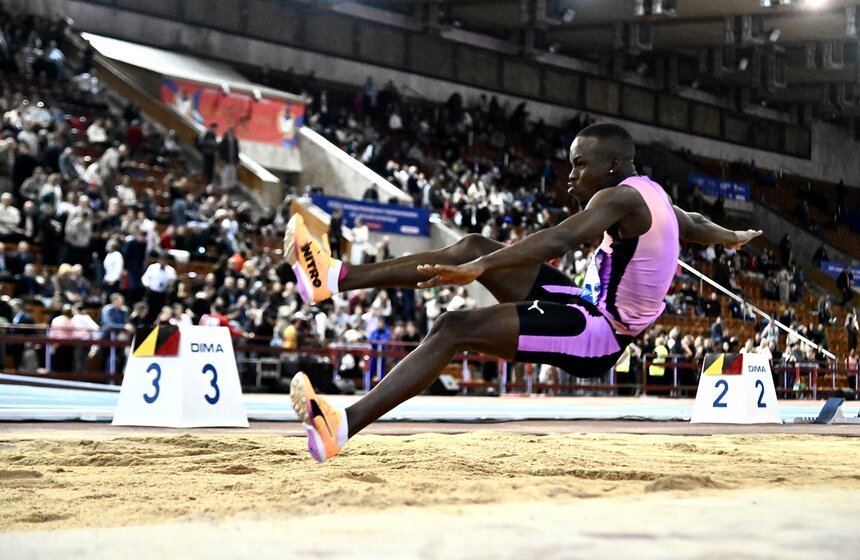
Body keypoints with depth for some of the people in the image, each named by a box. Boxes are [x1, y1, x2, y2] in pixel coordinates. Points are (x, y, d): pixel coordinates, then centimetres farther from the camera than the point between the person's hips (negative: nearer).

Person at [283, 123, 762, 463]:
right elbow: (695, 225, 34)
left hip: (593, 334, -10)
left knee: (455, 329, -23)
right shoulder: (653, 196, 12)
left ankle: (342, 427, -32)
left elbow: (558, 241, -34)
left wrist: (478, 271, -42)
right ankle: (336, 277, -3)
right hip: (592, 306, 10)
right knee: (473, 246, 4)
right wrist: (733, 237, 57)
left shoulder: (622, 197, -18)